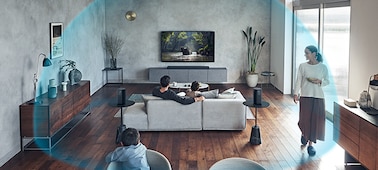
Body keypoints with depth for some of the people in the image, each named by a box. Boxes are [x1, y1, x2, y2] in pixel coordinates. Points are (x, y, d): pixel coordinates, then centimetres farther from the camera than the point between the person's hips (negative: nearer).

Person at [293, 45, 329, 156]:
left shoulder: (323, 67, 0)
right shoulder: (302, 66, -1)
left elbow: (327, 81, 7)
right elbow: (298, 81, 0)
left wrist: (319, 81, -13)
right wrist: (296, 94, -8)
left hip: (318, 97, 0)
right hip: (305, 96, 0)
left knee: (316, 120, 0)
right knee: (305, 119, -2)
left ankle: (311, 144, 12)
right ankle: (304, 134, 32)